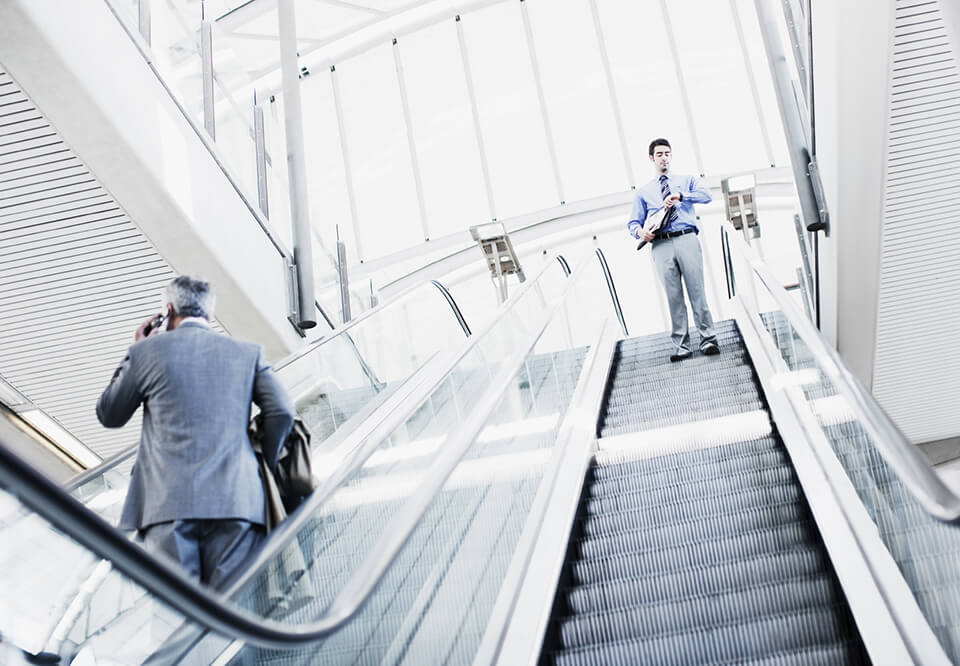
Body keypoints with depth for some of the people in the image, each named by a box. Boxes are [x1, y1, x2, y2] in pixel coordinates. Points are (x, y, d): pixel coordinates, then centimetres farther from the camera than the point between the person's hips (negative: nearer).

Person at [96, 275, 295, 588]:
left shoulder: (147, 351, 9)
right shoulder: (247, 353, 14)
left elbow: (108, 415, 21)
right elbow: (282, 411, 3)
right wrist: (266, 466, 16)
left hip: (169, 502, -1)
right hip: (237, 500, 1)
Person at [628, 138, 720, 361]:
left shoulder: (686, 181, 20)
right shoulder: (643, 192, 22)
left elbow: (706, 195, 2)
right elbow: (633, 221, 17)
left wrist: (680, 196, -12)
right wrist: (639, 231, -7)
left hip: (686, 240, -1)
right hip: (661, 245, 1)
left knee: (697, 290, -7)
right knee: (673, 296, -2)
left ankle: (708, 339, -5)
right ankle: (681, 346, -1)